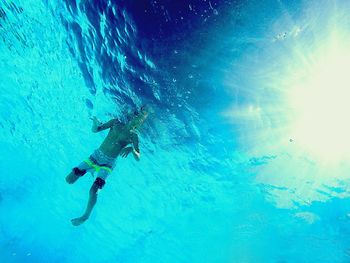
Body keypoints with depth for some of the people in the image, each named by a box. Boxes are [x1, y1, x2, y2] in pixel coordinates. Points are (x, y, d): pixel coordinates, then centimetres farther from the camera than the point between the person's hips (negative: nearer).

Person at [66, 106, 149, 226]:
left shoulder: (133, 136, -6)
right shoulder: (116, 122, 0)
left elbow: (138, 158, -12)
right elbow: (95, 130, 4)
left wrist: (132, 149, -32)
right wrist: (95, 123, -18)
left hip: (108, 163, -3)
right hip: (96, 155, 3)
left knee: (93, 191, -18)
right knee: (69, 179, -1)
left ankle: (86, 216, 10)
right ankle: (91, 171, 28)